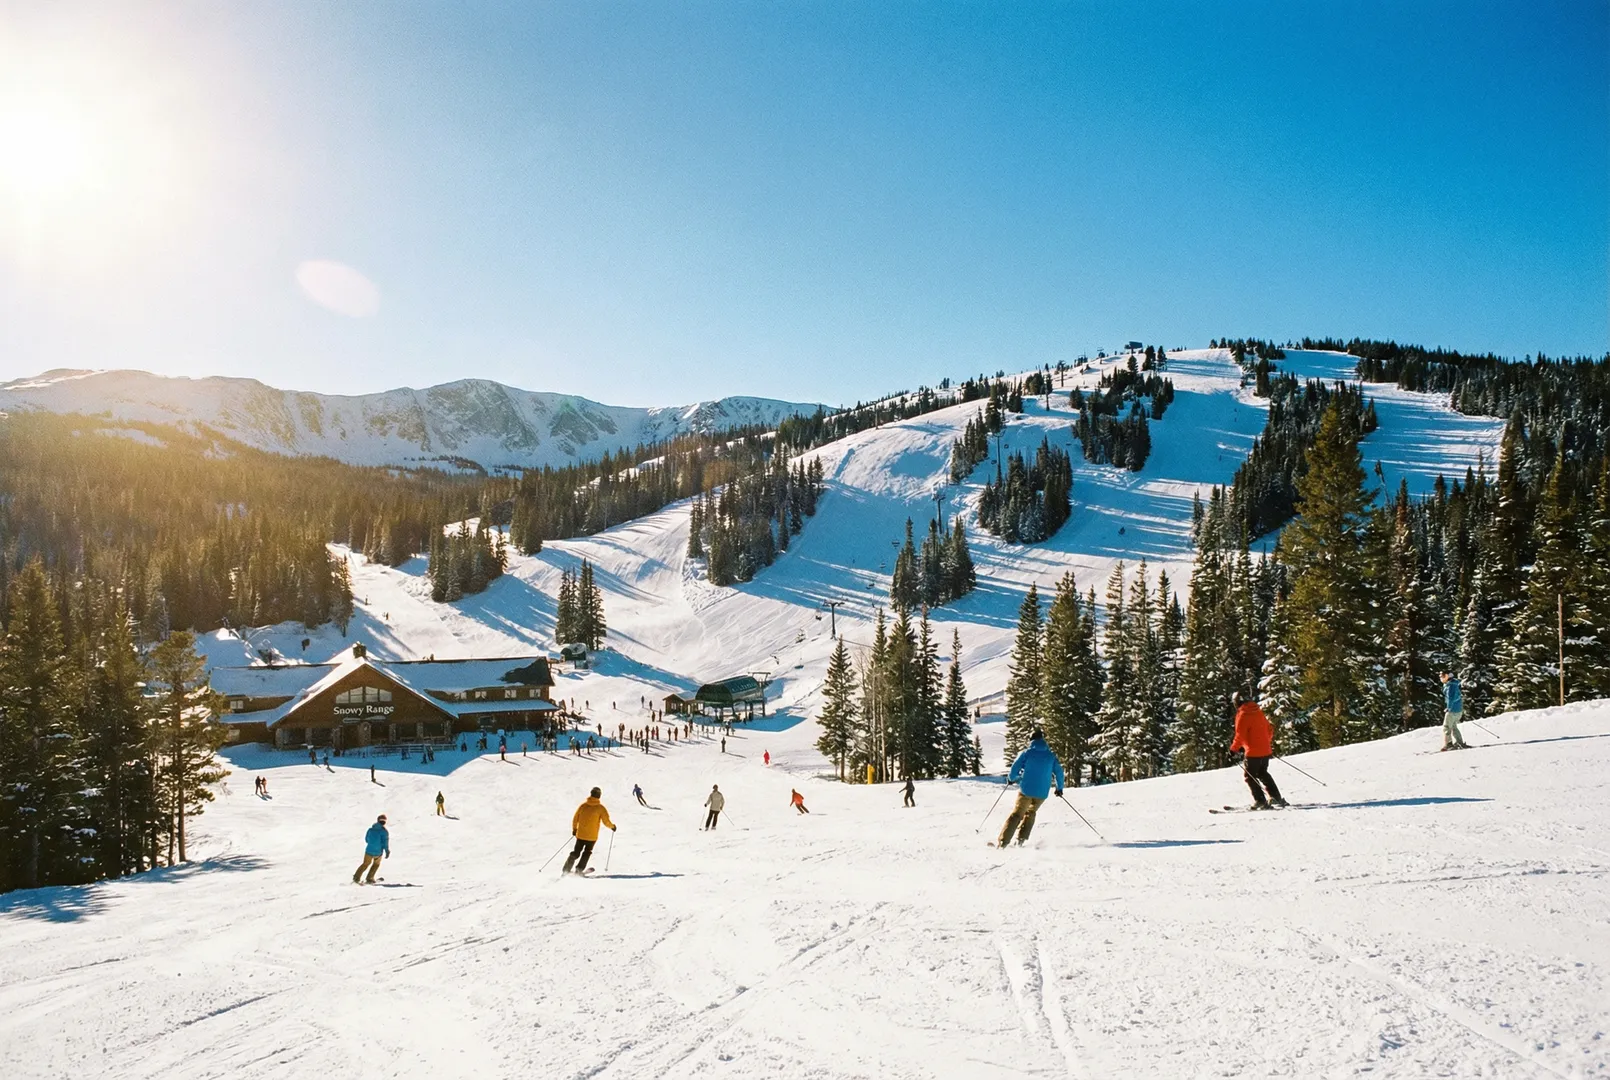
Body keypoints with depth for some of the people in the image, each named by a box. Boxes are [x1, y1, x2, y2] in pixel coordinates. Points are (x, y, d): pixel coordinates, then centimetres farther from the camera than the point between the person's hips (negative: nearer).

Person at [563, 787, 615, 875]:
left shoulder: (583, 805, 0)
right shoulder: (600, 808, -9)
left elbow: (575, 819, 6)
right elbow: (606, 821, -10)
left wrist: (574, 829, 22)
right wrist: (612, 826, 10)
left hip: (580, 834, 3)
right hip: (592, 837, -3)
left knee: (576, 852, 16)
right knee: (587, 852, 17)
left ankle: (566, 870, 9)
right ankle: (579, 869, 8)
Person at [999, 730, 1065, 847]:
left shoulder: (1026, 753, -5)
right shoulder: (1051, 755, 5)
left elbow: (1015, 769, -7)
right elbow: (1059, 772, 8)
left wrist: (1011, 779, 14)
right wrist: (1059, 788, 22)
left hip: (1026, 790, -3)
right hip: (1042, 793, 3)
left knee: (1016, 814, 8)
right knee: (1030, 813, 25)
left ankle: (1002, 841, -3)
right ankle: (1021, 839, 13)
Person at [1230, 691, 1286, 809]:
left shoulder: (1242, 714, -13)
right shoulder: (1258, 711, 10)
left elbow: (1240, 735, -17)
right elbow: (1269, 730, 16)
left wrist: (1233, 748, -6)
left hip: (1253, 751, -8)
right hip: (1266, 750, 8)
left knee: (1248, 775, 4)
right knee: (1262, 773, 24)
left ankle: (1260, 801, -4)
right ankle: (1276, 797, 21)